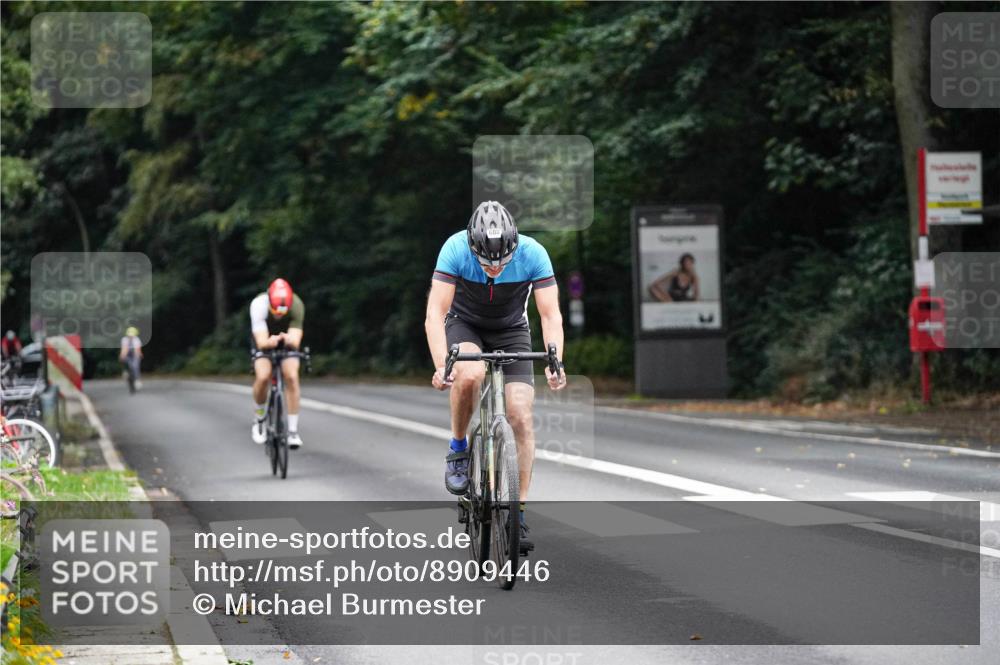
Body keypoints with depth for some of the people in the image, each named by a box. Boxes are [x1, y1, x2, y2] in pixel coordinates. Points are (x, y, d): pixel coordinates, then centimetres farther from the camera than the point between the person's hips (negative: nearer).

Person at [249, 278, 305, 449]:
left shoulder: (297, 305, -32)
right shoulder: (259, 305, -35)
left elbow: (296, 341, -37)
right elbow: (261, 342, -38)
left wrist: (290, 340, -61)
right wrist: (270, 342, -61)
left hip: (287, 342, 1)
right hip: (265, 341, -1)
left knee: (291, 376, -22)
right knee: (262, 377, -25)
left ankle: (293, 430, -13)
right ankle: (259, 420, 2)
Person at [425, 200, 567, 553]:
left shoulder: (533, 254, -27)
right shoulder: (456, 249, -30)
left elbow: (551, 315, -27)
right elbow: (435, 312, -33)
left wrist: (555, 363, -44)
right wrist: (441, 365, -47)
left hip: (511, 331, 1)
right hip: (464, 326, -1)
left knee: (521, 417, -14)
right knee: (470, 374, -36)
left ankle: (518, 514, -5)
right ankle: (458, 448, -10)